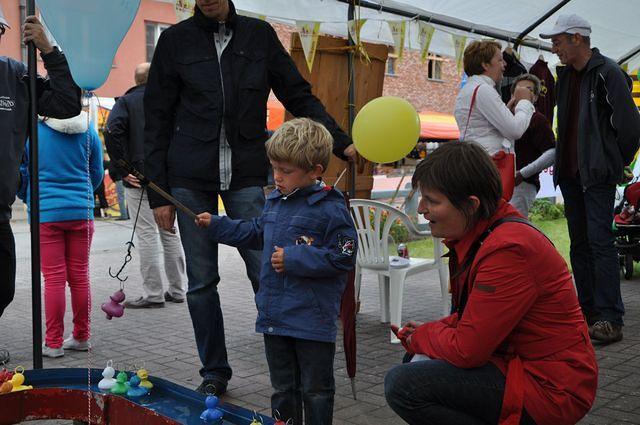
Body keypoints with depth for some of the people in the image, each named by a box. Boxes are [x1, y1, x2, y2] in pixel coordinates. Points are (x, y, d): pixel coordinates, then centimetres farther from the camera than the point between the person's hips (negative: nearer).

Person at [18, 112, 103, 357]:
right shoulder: (87, 131, 2)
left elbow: (22, 174, 5)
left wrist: (28, 199, 25)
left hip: (45, 213, -2)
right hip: (81, 212, 2)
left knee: (54, 278, 2)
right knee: (79, 275, 10)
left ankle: (53, 343, 7)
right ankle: (81, 337, 19)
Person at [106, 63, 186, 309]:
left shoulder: (126, 101, 1)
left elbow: (112, 131, -15)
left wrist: (122, 170, -12)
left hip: (139, 178, -4)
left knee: (147, 235, -2)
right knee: (170, 233, 13)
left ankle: (153, 295, 1)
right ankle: (177, 290, 20)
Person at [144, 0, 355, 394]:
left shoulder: (260, 34, 9)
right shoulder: (175, 40, 7)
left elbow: (300, 96, 11)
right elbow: (157, 119, 6)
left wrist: (342, 142, -3)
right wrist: (158, 193, 2)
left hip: (246, 175, 0)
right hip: (190, 177, 1)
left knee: (267, 273, -6)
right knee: (201, 281, 5)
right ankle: (214, 372, 19)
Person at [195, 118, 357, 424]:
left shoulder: (330, 209, -15)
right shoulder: (274, 201, 8)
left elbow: (343, 258, -19)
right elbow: (256, 234, 25)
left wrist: (294, 259, -20)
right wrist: (215, 225, 21)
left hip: (312, 321, -7)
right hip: (274, 317, 7)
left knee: (315, 392, 8)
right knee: (283, 389, 20)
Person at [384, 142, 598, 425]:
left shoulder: (507, 251, -25)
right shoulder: (484, 234, 6)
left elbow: (466, 350, -23)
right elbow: (473, 317, 18)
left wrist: (418, 337, -4)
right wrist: (431, 331, 1)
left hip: (549, 390, -10)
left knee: (402, 384, -19)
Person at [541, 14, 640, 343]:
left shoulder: (608, 73, -10)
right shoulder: (565, 75, 15)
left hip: (598, 176, -8)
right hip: (570, 174, 8)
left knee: (601, 242, -11)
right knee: (579, 245, 10)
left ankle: (609, 319, -9)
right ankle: (588, 313, 17)